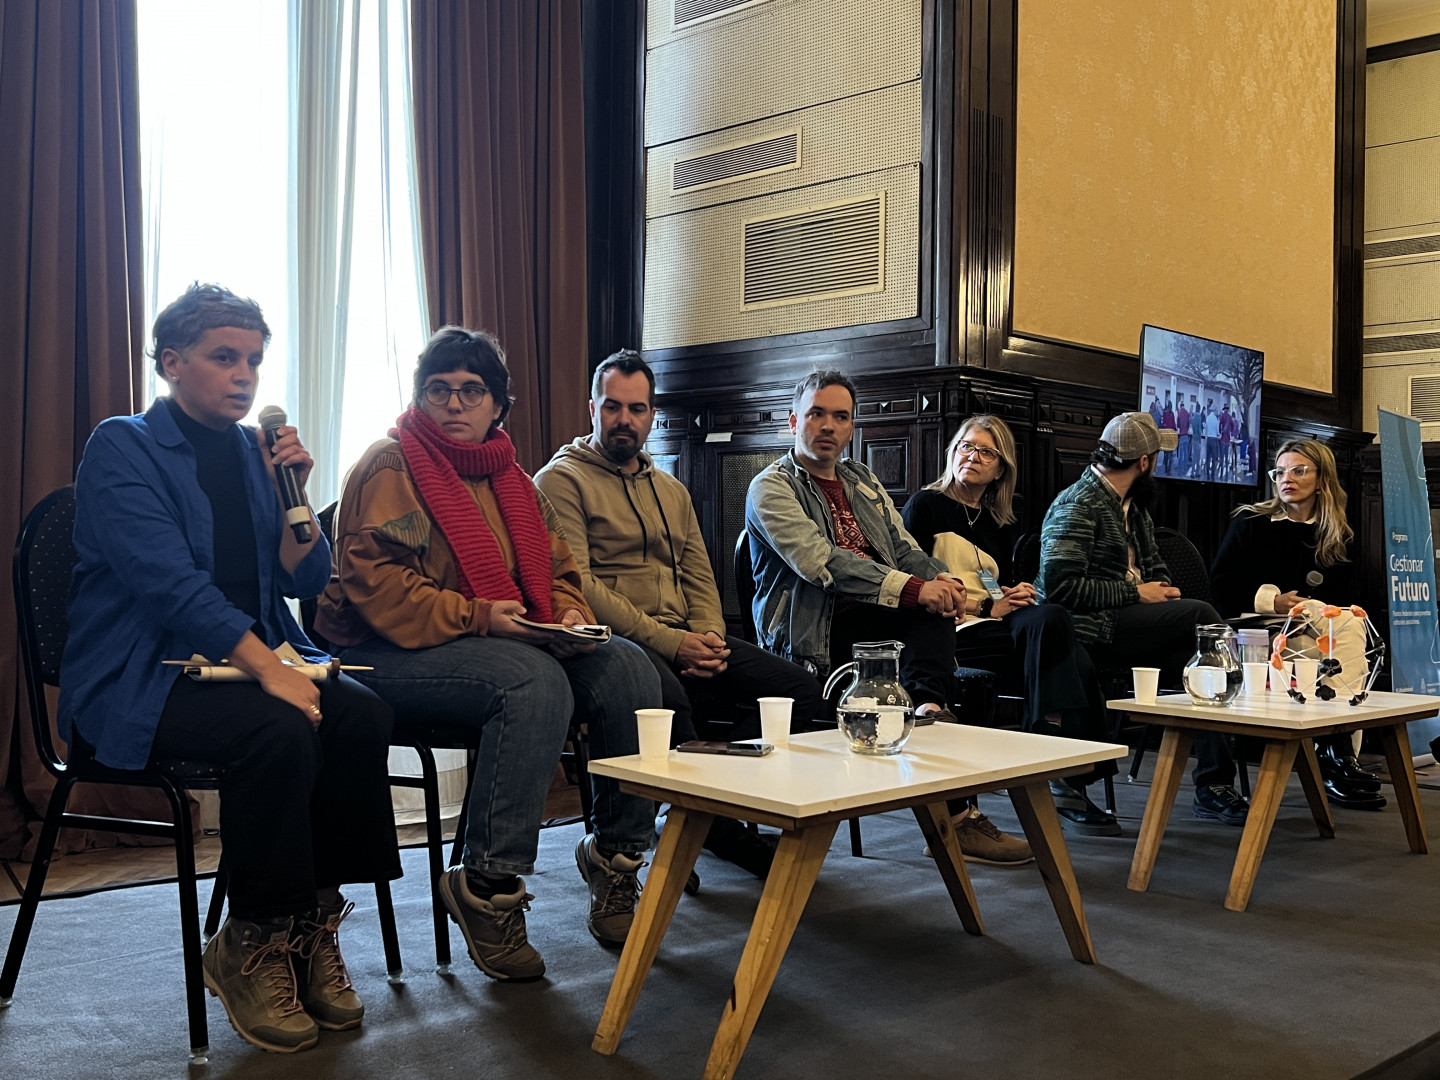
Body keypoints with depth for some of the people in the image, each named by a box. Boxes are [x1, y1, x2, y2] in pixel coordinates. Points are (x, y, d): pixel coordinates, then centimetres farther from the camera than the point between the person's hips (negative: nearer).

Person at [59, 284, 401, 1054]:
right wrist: (267, 667, -27)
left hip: (250, 662, 6)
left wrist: (295, 492, -5)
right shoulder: (122, 448, -4)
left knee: (361, 714, -23)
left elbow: (304, 579, 11)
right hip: (137, 678, -6)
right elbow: (169, 580, -18)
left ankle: (313, 925, -10)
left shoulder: (253, 451, 14)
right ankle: (251, 946, -14)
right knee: (278, 731, -33)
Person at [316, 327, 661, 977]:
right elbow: (371, 579, -15)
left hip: (520, 643, 7)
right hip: (396, 653, -7)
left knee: (625, 666, -15)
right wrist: (477, 617, -24)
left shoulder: (510, 478, 19)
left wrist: (570, 616, -3)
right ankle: (487, 886, -25)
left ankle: (617, 852, -4)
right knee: (537, 682, -34)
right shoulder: (389, 466, -3)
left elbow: (559, 571, 21)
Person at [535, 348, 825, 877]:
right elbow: (575, 585, -12)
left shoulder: (672, 490, 25)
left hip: (683, 640, 7)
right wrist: (668, 642, -17)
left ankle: (707, 814, -5)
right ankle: (714, 829, -16)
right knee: (667, 696, -40)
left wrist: (709, 639, -4)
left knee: (800, 688, -12)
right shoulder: (563, 480, 1)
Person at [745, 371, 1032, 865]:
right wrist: (912, 589, -27)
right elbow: (820, 561, -17)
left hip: (876, 616, 6)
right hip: (812, 632, -6)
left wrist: (939, 577, -12)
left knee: (937, 599, -24)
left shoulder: (864, 482, 23)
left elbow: (905, 549, 14)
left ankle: (928, 707, -41)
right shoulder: (772, 487, -1)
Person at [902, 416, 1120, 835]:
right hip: (952, 634, -6)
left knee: (1077, 662, -28)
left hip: (998, 628, 6)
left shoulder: (1004, 518, 24)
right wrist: (986, 607, -11)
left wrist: (1020, 595, -4)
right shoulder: (926, 506, 5)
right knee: (1051, 619, -33)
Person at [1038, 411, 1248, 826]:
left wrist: (1163, 589, 4)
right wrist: (1136, 593, -14)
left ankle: (1212, 786, -13)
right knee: (1202, 616, -22)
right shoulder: (1078, 506, -9)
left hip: (1130, 621, 8)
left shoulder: (1132, 504, 20)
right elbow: (1060, 585, -19)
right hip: (1089, 629, -8)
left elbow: (1153, 564, 29)